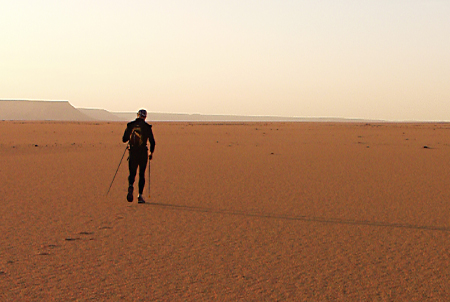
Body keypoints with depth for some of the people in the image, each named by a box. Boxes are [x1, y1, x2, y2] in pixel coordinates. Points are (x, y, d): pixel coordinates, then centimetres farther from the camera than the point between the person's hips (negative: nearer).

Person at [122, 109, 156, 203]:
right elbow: (152, 142, -4)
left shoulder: (130, 125, 3)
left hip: (132, 153, 1)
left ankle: (130, 186, -23)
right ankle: (140, 196, 5)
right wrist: (151, 153, 10)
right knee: (142, 174, 9)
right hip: (143, 153, -1)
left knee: (132, 173, 10)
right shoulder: (147, 127, -2)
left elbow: (124, 139, 3)